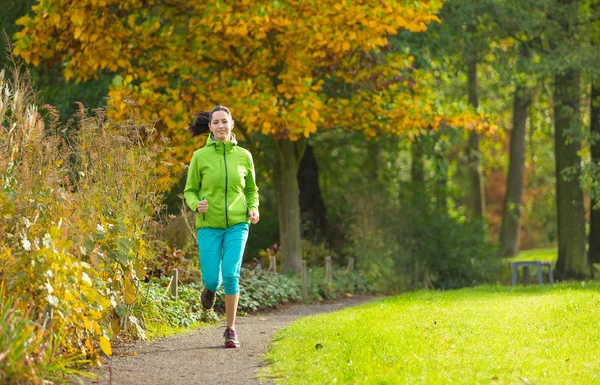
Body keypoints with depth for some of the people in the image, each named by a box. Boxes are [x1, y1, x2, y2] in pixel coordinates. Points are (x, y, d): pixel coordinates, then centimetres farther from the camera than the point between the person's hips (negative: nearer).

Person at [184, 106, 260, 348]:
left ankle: (231, 330, -1)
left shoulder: (244, 156, 3)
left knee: (231, 274, -16)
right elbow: (190, 191, 6)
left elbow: (251, 189, 16)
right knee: (213, 279, -6)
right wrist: (196, 205, -16)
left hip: (237, 224, 0)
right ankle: (210, 287, 36)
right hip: (209, 225, 0)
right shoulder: (200, 156, -1)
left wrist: (253, 209, -3)